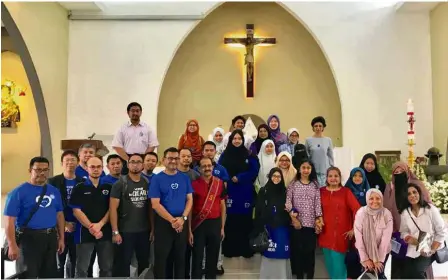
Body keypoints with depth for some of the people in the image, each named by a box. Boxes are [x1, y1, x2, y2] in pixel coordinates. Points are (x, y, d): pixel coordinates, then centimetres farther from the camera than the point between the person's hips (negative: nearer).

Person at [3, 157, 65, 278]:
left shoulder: (54, 191, 7)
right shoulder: (19, 192, -9)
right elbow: (9, 220, -13)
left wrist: (61, 238, 11)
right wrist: (12, 245, -18)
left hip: (51, 238, 6)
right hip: (28, 239, -5)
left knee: (50, 274, 18)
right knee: (28, 275, 3)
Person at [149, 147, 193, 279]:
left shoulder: (185, 178, 5)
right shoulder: (157, 179, -5)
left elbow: (189, 199, 3)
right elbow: (155, 204, -10)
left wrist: (183, 218, -12)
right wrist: (172, 220, -16)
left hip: (182, 223, 3)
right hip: (163, 223, -3)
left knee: (181, 257, 13)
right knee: (161, 258, 5)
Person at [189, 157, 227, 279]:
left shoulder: (219, 183, 4)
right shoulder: (194, 184, -4)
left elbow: (222, 206, 8)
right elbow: (190, 208, -3)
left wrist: (222, 227, 7)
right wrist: (189, 230, -6)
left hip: (215, 224, 2)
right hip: (199, 224, -2)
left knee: (213, 257, 12)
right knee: (197, 257, 5)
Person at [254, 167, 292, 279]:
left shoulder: (285, 192, 6)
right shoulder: (263, 191, 1)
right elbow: (258, 211, -2)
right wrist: (258, 228, -6)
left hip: (282, 228, 1)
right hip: (267, 227, -1)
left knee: (281, 254, 2)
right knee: (268, 254, 3)